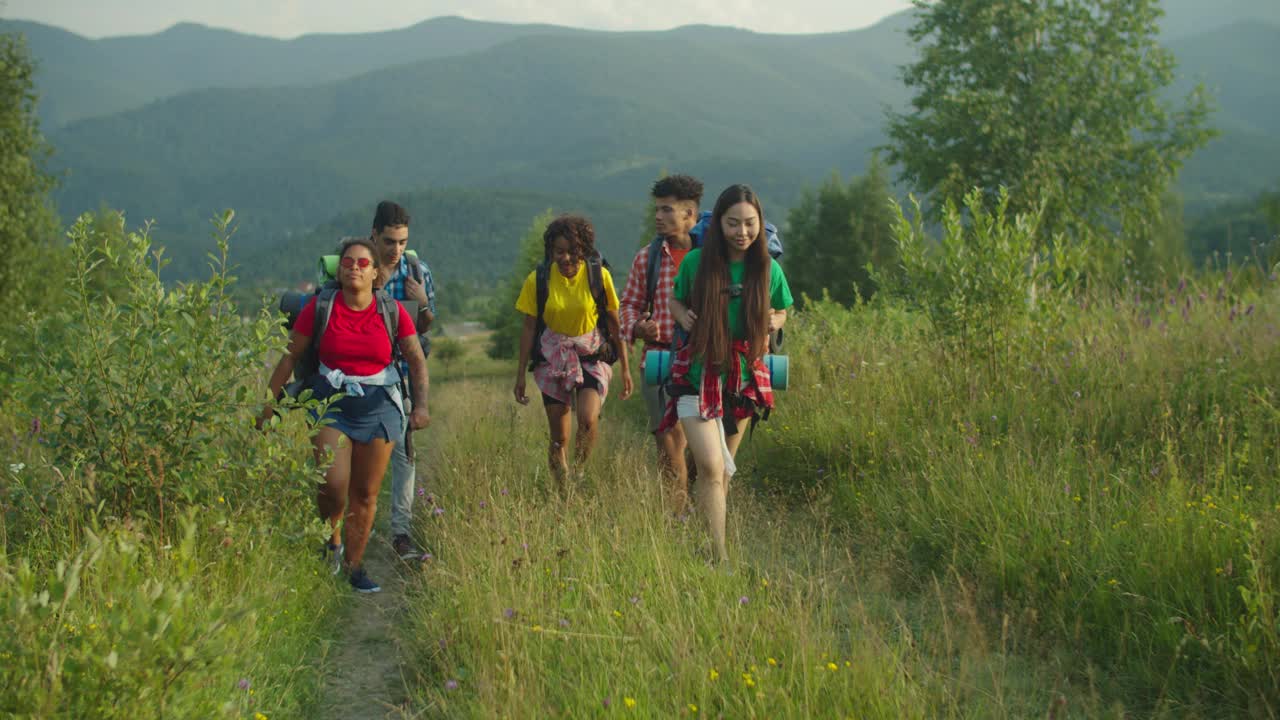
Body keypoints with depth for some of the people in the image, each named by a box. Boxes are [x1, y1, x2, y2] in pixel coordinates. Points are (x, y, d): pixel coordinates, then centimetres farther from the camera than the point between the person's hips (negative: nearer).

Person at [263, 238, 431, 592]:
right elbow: (290, 356, 4)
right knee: (333, 486, -15)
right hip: (331, 404, -1)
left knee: (366, 494, 5)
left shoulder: (392, 311, 0)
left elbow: (417, 361, 8)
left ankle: (354, 566, 18)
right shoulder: (320, 308, -3)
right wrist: (269, 402, 3)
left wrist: (421, 404, -3)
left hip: (379, 407, 1)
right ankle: (331, 537, 17)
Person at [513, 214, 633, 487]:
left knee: (588, 419, -24)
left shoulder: (599, 276, -10)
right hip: (553, 355, 1)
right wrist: (521, 374, 2)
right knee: (559, 439, 2)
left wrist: (625, 367, 3)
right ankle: (562, 488, 21)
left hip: (590, 354, -1)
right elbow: (529, 328, 0)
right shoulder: (537, 281, -9)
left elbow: (614, 323, 0)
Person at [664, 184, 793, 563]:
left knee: (724, 466, 15)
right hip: (698, 374, -3)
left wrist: (771, 324, -8)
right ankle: (719, 556, -13)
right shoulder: (696, 262, -6)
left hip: (743, 378, 3)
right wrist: (684, 317, -10)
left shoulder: (768, 269, -2)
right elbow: (675, 300, 11)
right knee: (711, 466, -15)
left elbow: (780, 313, 14)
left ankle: (709, 538, 33)